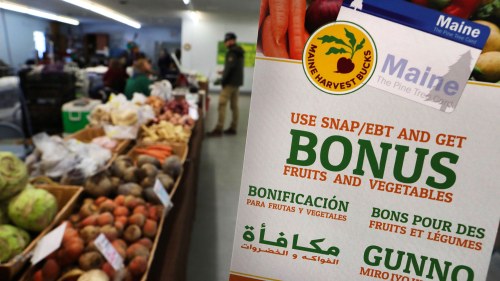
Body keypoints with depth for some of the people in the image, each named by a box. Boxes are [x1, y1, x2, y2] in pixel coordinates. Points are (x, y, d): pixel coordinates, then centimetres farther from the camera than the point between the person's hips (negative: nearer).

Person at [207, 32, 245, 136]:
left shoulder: (232, 52, -11)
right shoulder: (240, 52, 18)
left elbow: (230, 67, -21)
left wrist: (223, 80, -16)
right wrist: (224, 72, 20)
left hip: (230, 82, -10)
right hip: (237, 82, 10)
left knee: (222, 104, -11)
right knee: (234, 105, 10)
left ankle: (219, 129, -13)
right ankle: (233, 128, 14)